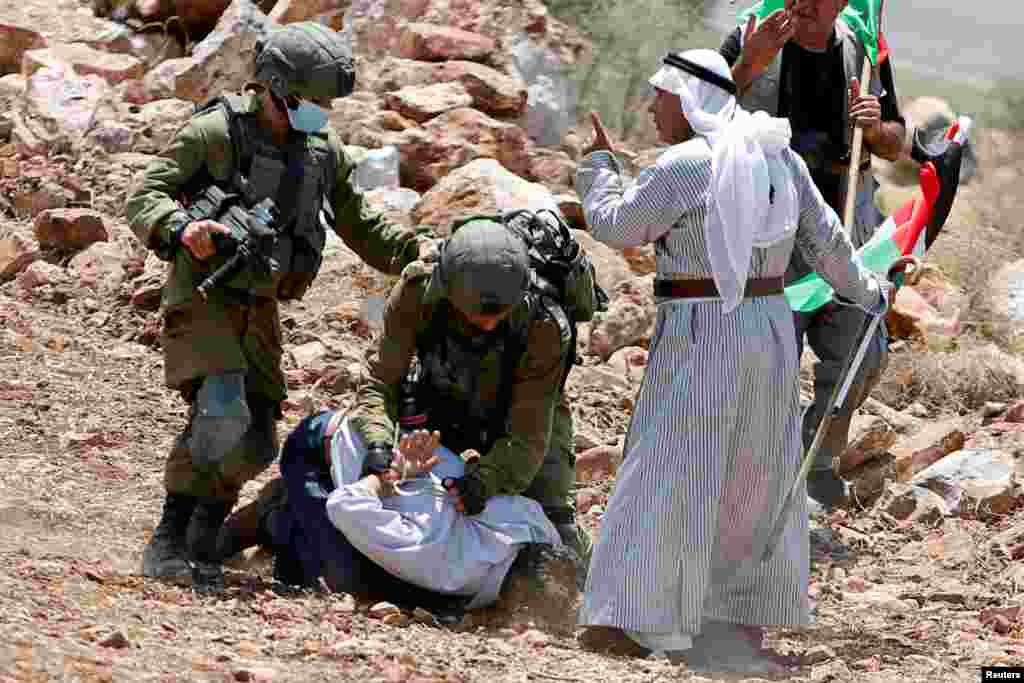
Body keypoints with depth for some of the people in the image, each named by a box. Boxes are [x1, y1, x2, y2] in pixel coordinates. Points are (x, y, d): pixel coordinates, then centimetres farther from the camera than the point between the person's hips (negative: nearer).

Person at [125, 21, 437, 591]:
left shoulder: (323, 152, 8)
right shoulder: (215, 132, -11)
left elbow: (361, 227, 18)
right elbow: (143, 199, -14)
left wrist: (415, 249, -1)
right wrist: (181, 229, -35)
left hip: (259, 309, 7)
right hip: (202, 300, -7)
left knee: (255, 444, 2)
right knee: (222, 414, -25)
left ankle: (202, 544, 16)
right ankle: (169, 542, -16)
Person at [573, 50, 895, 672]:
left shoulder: (684, 166, -15)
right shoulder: (778, 156, 6)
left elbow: (614, 225, -6)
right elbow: (825, 240, 11)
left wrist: (598, 164, 11)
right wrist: (865, 293, 27)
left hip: (700, 338, -7)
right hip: (771, 328, 7)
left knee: (667, 472, -4)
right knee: (752, 473, 17)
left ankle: (628, 621, -6)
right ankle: (749, 613, 24)